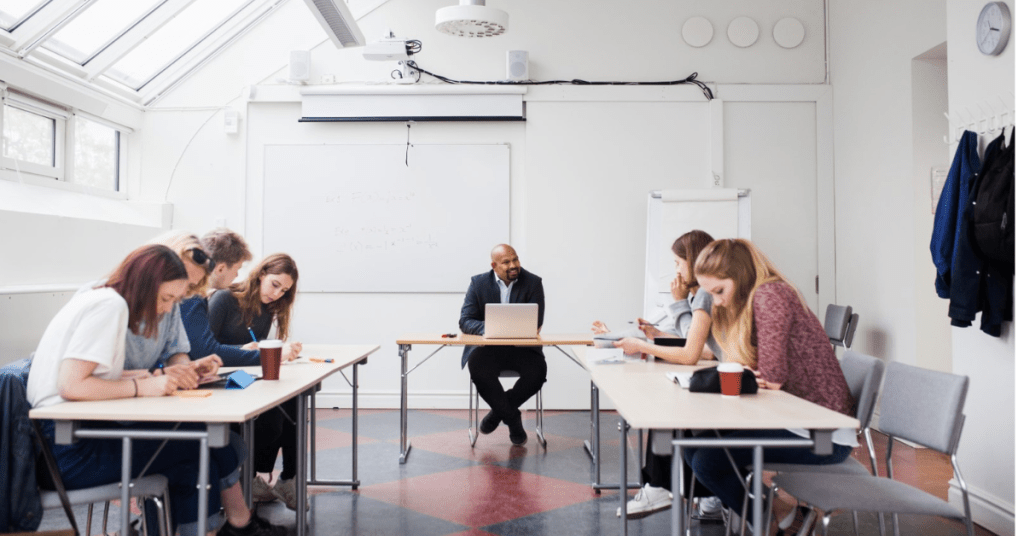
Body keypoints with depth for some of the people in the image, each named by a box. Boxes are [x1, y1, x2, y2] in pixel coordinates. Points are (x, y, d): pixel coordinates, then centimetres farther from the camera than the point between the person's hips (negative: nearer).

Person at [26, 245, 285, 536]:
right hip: (69, 448, -9)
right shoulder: (110, 305, -15)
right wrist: (142, 386, -17)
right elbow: (70, 386, -23)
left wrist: (165, 375, 0)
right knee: (194, 454, -11)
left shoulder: (108, 301, 13)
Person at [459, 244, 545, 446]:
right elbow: (465, 321, -6)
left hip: (522, 348, 0)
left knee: (538, 370, -28)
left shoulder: (533, 283, -2)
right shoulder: (479, 283, 0)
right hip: (488, 347, 0)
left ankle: (498, 412, -3)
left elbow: (536, 324, -8)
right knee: (478, 369, -31)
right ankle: (512, 418, -9)